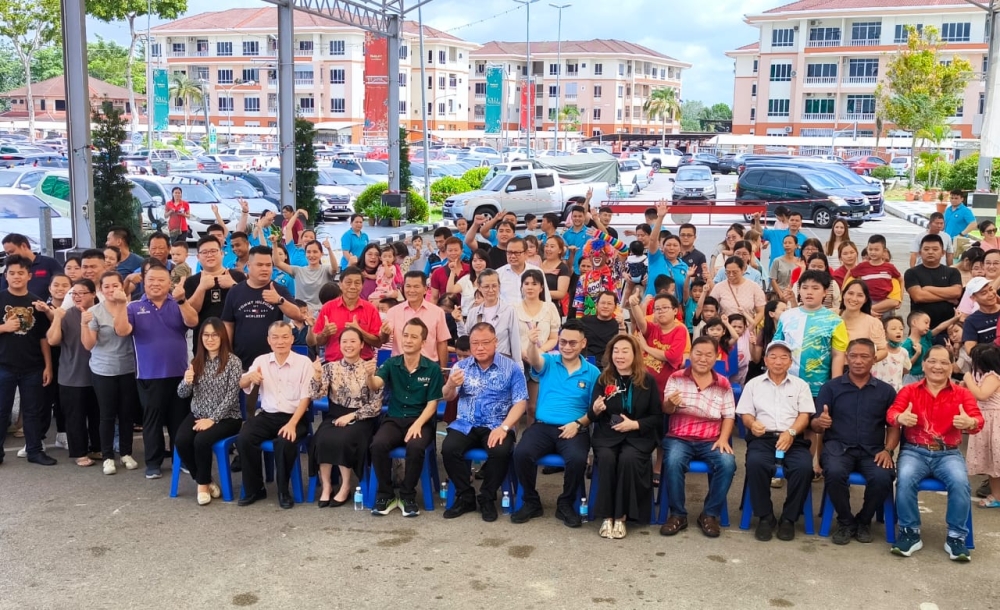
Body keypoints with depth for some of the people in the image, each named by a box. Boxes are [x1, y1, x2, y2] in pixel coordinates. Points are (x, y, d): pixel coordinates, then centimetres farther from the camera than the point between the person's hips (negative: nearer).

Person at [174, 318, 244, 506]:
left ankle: (203, 484, -6)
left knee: (201, 440, -31)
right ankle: (206, 481, -2)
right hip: (198, 415, 5)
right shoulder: (196, 362, 7)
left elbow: (231, 396, -12)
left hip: (225, 417, -4)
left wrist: (212, 419, -19)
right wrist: (186, 382, -17)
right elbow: (182, 394, 6)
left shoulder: (233, 362, -7)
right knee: (181, 441, -23)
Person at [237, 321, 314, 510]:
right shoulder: (261, 360, 9)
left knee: (285, 442, -33)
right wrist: (250, 376, -21)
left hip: (294, 417, -3)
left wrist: (292, 423, -20)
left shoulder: (304, 362, -1)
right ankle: (254, 489, -6)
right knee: (244, 438, -24)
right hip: (267, 416, 3)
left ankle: (283, 491, -10)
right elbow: (242, 386, 5)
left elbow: (305, 397, -6)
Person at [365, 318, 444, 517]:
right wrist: (370, 376, -39)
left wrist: (418, 424, -18)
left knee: (415, 447, -33)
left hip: (421, 421, -2)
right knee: (378, 445, -28)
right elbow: (376, 386, -15)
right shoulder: (391, 364, 3)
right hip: (394, 419, 2)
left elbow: (432, 403, -2)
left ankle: (408, 496, -11)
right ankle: (385, 494, -9)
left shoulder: (432, 369, -2)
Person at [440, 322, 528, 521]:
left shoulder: (512, 368, 1)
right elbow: (448, 397, -3)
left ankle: (487, 499, -8)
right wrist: (451, 385, -28)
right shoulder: (461, 366, 7)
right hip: (466, 425, 2)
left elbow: (520, 402, -5)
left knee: (501, 452, -32)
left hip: (496, 425, -2)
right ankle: (465, 497, -6)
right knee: (448, 449, -26)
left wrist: (504, 427, -20)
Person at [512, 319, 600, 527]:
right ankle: (531, 502, -2)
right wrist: (533, 344, -42)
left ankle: (566, 504, -3)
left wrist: (578, 424, -13)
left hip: (574, 430, -1)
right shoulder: (548, 362, 7)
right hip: (542, 426, 1)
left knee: (578, 459, -31)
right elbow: (534, 360, -18)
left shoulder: (592, 372, 8)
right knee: (521, 453, -27)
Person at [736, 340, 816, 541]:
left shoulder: (800, 385, 16)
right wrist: (752, 423, -14)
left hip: (794, 438, 1)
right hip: (762, 438, 0)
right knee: (755, 464, -34)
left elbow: (804, 416, 5)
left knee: (804, 467, -31)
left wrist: (791, 432, -15)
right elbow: (745, 414, 11)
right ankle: (765, 517, -16)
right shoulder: (753, 384, 16)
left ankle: (789, 518, -13)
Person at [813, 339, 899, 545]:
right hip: (839, 445, -1)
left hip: (872, 450, 1)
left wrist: (888, 450, -9)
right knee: (834, 473, -34)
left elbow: (893, 426, 9)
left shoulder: (886, 391, 9)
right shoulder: (830, 387, 4)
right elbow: (815, 425, 1)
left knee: (882, 479, -29)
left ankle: (864, 521, 3)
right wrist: (820, 422, -24)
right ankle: (845, 521, -5)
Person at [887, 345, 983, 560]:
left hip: (948, 454, 1)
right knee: (905, 479, -31)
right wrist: (901, 418, -37)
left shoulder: (962, 394, 6)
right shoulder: (909, 391, 5)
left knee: (960, 482, -30)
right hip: (914, 451, 0)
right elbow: (892, 412, -11)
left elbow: (978, 419, -9)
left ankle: (956, 537, -10)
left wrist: (970, 422, -35)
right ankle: (910, 533, -12)